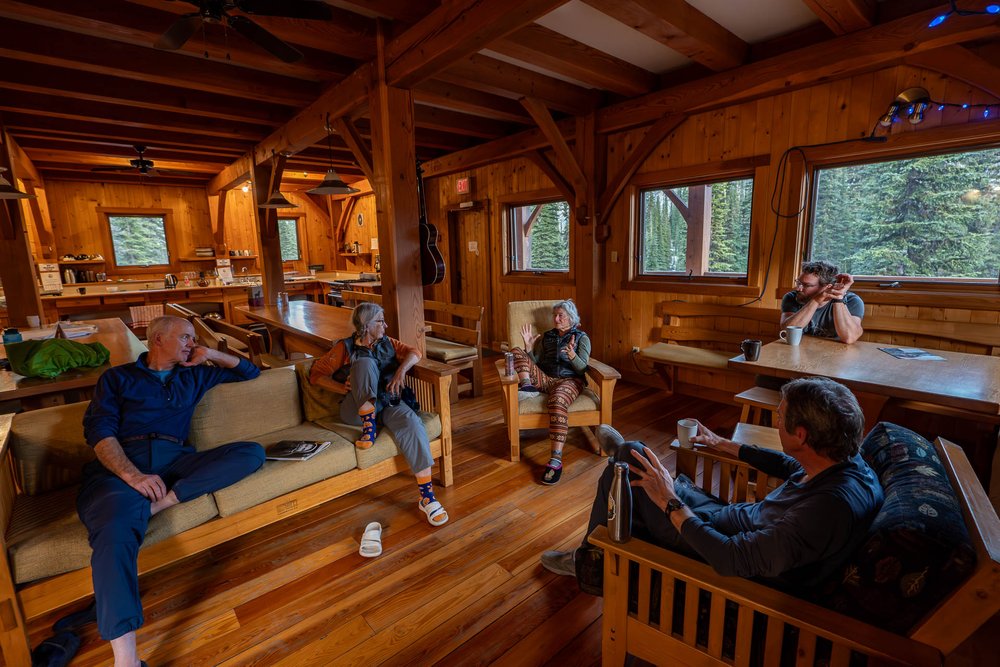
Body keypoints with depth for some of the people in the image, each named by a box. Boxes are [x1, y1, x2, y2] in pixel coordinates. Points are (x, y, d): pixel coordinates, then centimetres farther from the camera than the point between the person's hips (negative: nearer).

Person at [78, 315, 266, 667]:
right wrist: (132, 474, -17)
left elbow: (250, 372, 35)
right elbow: (98, 430, 1)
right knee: (117, 527, -37)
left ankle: (161, 502, -31)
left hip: (174, 461, 3)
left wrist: (212, 355, 19)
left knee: (252, 452, -21)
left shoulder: (193, 376, 27)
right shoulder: (117, 377, 17)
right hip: (119, 463, -3)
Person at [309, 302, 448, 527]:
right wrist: (345, 388, -13)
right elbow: (316, 374, 3)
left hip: (387, 403, 3)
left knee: (412, 422, -32)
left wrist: (401, 370, -12)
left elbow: (414, 352, 9)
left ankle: (427, 496, -32)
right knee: (365, 362, -27)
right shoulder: (345, 347, 4)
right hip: (358, 408, -2)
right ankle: (369, 427, -24)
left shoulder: (386, 343, 15)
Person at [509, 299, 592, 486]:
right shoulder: (547, 336, 22)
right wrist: (529, 347, -1)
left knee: (557, 401, -41)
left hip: (569, 380, -4)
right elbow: (534, 362, 17)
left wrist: (571, 354, -21)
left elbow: (583, 368, -1)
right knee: (517, 351, -11)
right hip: (545, 378, 4)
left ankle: (555, 461, -46)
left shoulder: (581, 337, 12)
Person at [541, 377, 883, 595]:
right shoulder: (845, 460, -11)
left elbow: (733, 560, -35)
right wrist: (724, 445, 21)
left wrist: (671, 503, -24)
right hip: (737, 520, 8)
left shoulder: (831, 507, -37)